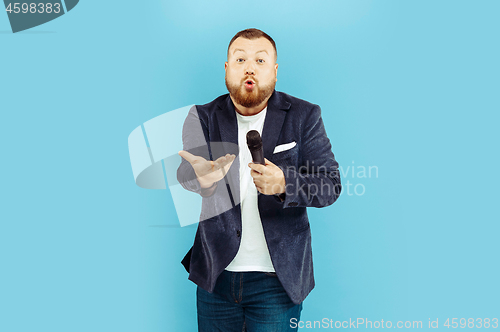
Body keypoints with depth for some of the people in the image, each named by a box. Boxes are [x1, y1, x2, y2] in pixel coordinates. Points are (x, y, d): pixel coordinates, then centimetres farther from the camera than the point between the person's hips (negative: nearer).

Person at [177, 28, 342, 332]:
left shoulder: (304, 116, -4)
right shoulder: (202, 117, 0)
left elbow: (331, 184, -9)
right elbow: (185, 174, -14)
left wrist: (284, 183, -29)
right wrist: (202, 176, -38)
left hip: (278, 276, -1)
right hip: (216, 274, 2)